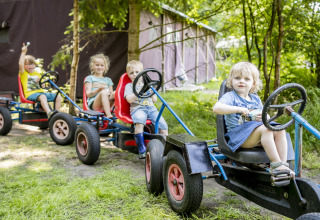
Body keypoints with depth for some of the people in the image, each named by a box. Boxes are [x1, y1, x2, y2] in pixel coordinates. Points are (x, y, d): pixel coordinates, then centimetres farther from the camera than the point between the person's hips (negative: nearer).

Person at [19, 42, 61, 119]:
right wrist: (23, 52, -14)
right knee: (42, 96, -40)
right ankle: (49, 113, -56)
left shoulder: (37, 74, 24)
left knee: (58, 96, -12)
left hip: (40, 92, 6)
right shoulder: (23, 73, 8)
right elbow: (20, 64, -13)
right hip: (30, 94, -6)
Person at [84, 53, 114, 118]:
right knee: (103, 92, -35)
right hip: (93, 104, -4)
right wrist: (98, 90, -17)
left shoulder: (108, 80, 27)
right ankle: (108, 115, -48)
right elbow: (88, 94, 2)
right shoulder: (90, 78, 14)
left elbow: (111, 92, 19)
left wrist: (111, 93, -7)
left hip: (108, 103, 4)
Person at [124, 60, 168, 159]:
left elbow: (154, 100, 26)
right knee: (139, 122, -39)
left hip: (151, 108, 5)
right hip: (137, 108, -4)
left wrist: (152, 92, 7)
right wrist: (139, 92, -11)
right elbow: (129, 99, -4)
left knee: (163, 124, -18)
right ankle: (142, 150, -37)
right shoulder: (129, 86, 15)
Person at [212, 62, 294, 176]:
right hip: (237, 134, -7)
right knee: (265, 129, -30)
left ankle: (283, 164, -16)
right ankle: (276, 163, -29)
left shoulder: (256, 99, 20)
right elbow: (216, 108, -21)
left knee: (280, 131, -14)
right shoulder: (230, 97, -1)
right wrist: (238, 109, -28)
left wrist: (263, 117, -3)